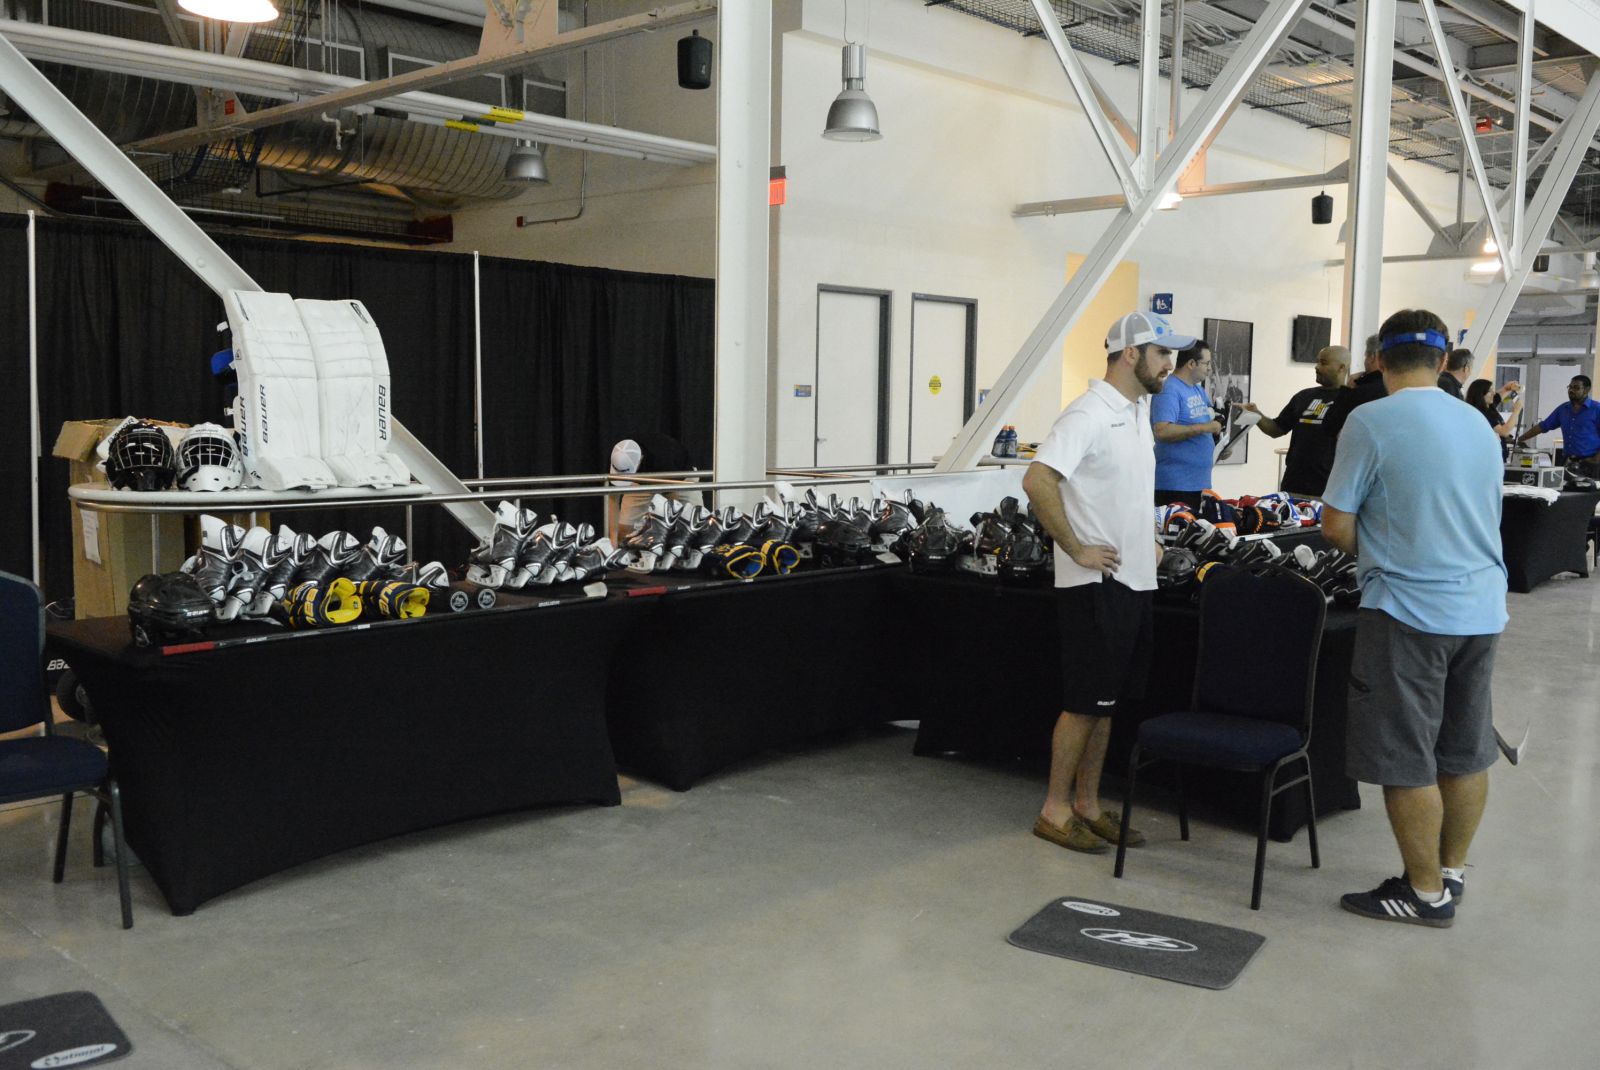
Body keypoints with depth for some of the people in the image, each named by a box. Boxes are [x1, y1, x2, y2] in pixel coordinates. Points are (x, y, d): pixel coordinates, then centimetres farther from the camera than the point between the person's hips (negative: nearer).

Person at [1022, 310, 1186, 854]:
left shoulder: (1138, 410, 14)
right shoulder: (1090, 414, -16)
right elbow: (1037, 481, -27)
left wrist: (1147, 538, 15)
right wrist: (1076, 548, -21)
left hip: (1135, 580, 9)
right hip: (1097, 581, -9)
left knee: (1107, 701, 14)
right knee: (1085, 702, -2)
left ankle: (1087, 804, 24)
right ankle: (1055, 811, 10)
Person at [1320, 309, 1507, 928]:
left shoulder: (1371, 422, -12)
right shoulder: (1480, 425, 9)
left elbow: (1335, 524, -12)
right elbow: (1485, 518, 17)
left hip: (1409, 609, -7)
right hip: (1482, 607, 7)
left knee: (1405, 760, 4)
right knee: (1465, 752, 16)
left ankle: (1428, 894, 12)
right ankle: (1452, 872, 29)